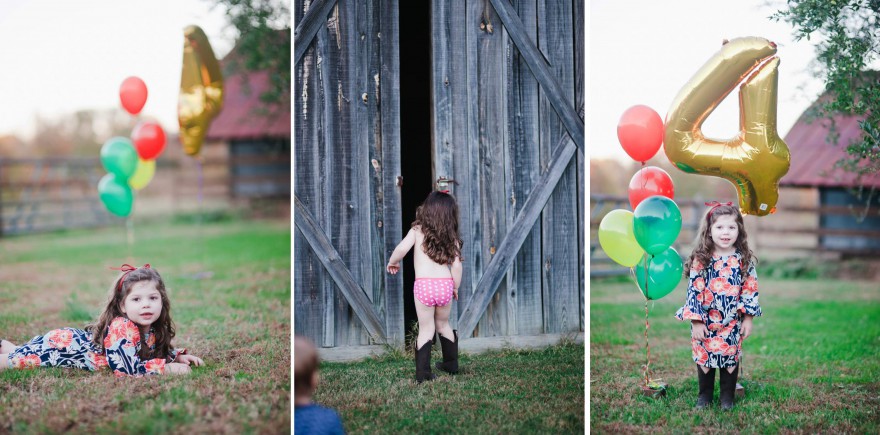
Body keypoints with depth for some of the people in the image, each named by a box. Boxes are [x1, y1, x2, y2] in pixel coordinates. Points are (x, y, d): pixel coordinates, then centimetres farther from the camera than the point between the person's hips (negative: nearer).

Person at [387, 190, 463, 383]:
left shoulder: (418, 230, 2)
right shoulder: (451, 237, 8)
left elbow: (401, 248, -9)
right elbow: (456, 265, 2)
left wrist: (393, 262, 11)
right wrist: (455, 288, 16)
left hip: (423, 285, -3)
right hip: (445, 284, 3)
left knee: (426, 329, 6)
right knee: (443, 324, 25)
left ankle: (423, 372, -1)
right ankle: (451, 364, 35)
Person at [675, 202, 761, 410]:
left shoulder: (744, 260, -3)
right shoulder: (701, 260, -9)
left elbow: (750, 289, 1)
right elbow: (694, 290, -9)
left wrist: (748, 318, -1)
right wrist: (696, 321, -11)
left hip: (732, 323, 1)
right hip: (706, 321, -1)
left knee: (731, 357, 9)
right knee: (704, 357, 9)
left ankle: (727, 397, 22)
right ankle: (704, 395, 23)